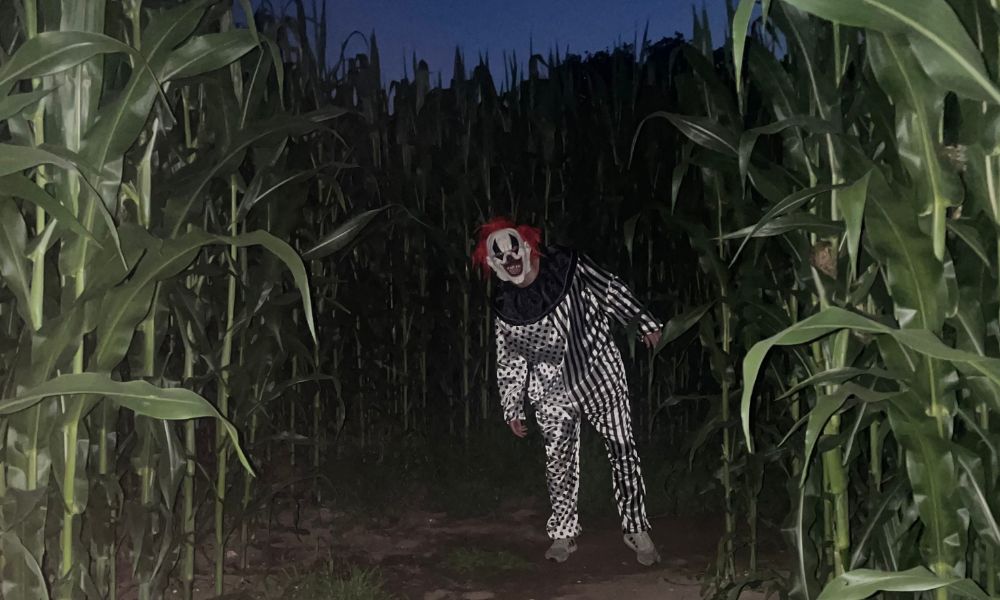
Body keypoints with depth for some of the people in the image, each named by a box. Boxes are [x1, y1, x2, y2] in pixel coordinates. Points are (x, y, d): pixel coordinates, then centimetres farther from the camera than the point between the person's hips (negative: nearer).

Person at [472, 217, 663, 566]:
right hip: (553, 391, 2)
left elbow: (612, 291, 1)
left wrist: (644, 323, 4)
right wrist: (512, 409, 7)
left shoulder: (567, 267, -8)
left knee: (622, 450, 0)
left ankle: (637, 530, 9)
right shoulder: (505, 308, -1)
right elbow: (509, 362, 6)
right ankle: (563, 534, 19)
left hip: (599, 372, -2)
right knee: (559, 461, 5)